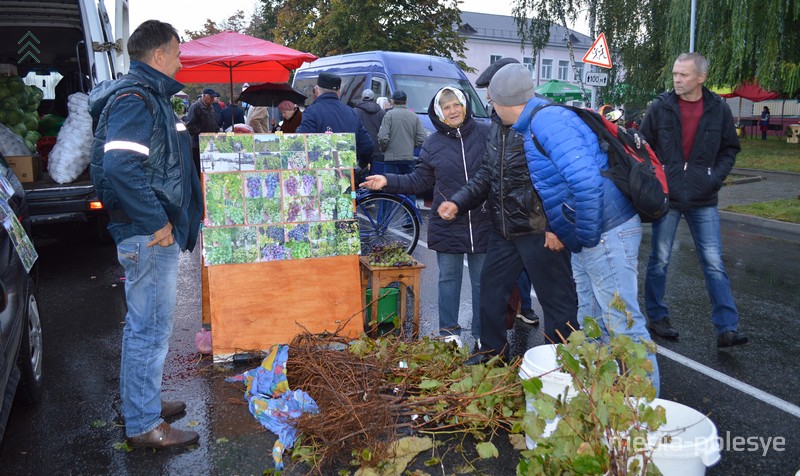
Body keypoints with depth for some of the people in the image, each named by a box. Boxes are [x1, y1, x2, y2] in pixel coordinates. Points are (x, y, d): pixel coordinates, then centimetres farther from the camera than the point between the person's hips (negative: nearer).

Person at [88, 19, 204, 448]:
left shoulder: (149, 95, 18)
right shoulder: (135, 98, -15)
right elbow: (120, 165, -28)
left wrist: (163, 219, 18)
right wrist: (156, 221, -22)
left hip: (154, 232, 11)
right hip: (150, 235, -11)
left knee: (144, 324, 19)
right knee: (151, 328, -3)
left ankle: (142, 404, 34)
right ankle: (144, 425, 10)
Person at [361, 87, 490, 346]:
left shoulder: (485, 134, -1)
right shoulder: (432, 143, 5)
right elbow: (419, 181, 8)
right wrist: (389, 182, -2)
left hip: (482, 224, -1)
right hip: (447, 224, 1)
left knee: (482, 280, 9)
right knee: (448, 278, 11)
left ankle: (482, 334, 24)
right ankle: (449, 332, 25)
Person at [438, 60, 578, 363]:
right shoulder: (498, 124, 14)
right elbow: (487, 174, 18)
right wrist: (458, 202, 6)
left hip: (540, 232, -9)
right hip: (503, 230, 9)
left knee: (556, 298, 3)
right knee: (491, 288, 18)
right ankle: (493, 351, 36)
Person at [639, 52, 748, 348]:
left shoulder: (718, 109, 1)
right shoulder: (660, 107, -2)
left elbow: (730, 148, 11)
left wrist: (716, 177, -3)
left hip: (703, 201, 1)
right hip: (666, 198, -1)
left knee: (714, 263, 0)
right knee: (659, 261, 8)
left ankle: (727, 329, 5)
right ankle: (657, 317, 23)